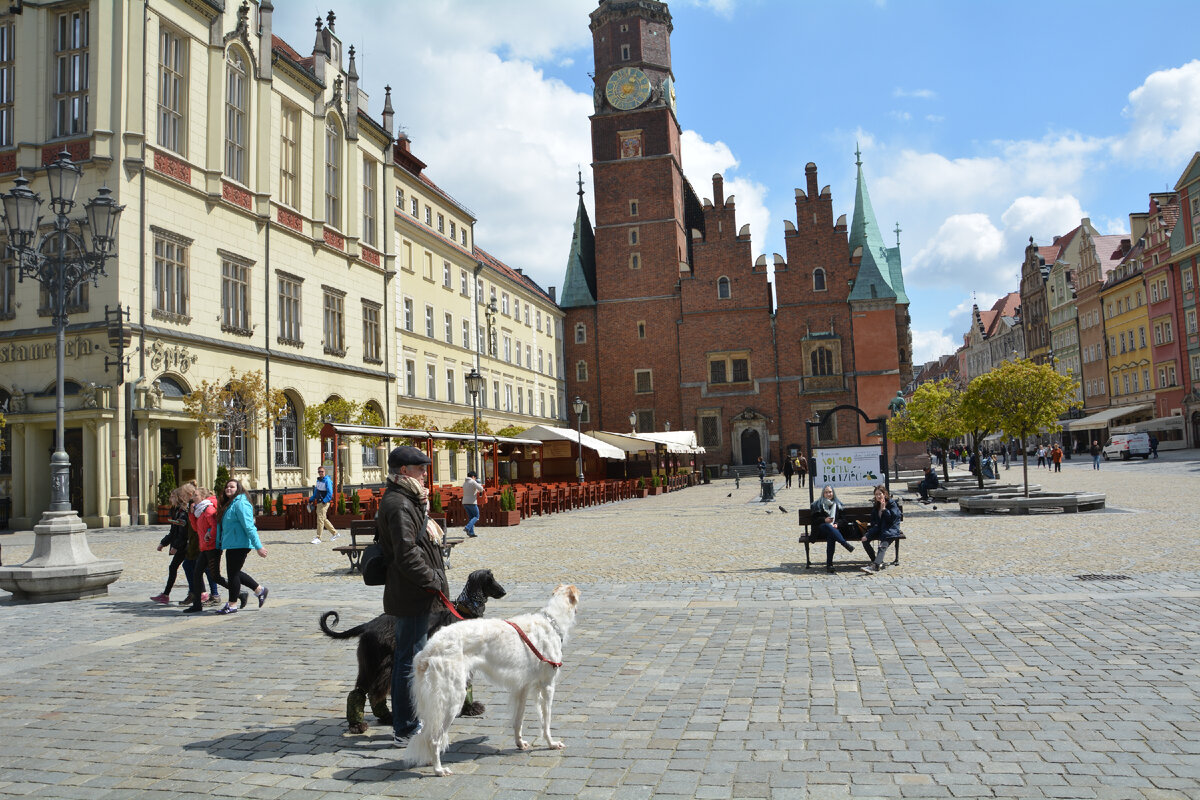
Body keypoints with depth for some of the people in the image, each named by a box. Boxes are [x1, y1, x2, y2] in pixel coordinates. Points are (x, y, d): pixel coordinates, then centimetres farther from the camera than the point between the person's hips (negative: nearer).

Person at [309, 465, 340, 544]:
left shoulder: (327, 481, -12)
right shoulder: (318, 480, 14)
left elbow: (330, 493, -18)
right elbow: (316, 492, 23)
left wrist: (324, 501, -24)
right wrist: (311, 500, 17)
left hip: (325, 503, -9)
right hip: (319, 502, 9)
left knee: (320, 519, -11)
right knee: (324, 519, 14)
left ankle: (318, 538, -10)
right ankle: (334, 533, 25)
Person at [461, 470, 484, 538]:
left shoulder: (464, 483, 14)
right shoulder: (473, 482, -10)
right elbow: (481, 489, -19)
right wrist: (479, 484, 3)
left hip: (465, 502, 7)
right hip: (472, 502, -7)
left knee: (471, 517, 15)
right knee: (476, 516, 5)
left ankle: (471, 533, 10)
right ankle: (467, 528, -14)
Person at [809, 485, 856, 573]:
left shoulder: (838, 504, 21)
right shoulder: (818, 504, 16)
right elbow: (814, 519, 6)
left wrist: (837, 524, -8)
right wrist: (824, 520, -13)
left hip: (834, 528, 1)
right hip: (820, 529, 0)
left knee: (831, 537, -36)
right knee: (827, 526, -39)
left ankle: (829, 564, -42)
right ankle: (845, 544, -52)